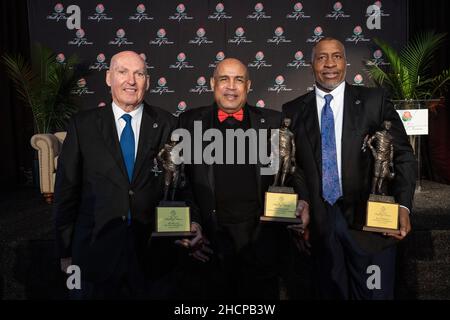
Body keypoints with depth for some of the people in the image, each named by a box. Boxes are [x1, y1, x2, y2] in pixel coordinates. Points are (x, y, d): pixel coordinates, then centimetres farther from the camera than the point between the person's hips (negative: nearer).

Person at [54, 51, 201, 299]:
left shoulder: (166, 125, -2)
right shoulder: (82, 125, -2)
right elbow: (66, 190, 0)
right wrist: (65, 251, 1)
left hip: (152, 250, 0)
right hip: (95, 249, 0)